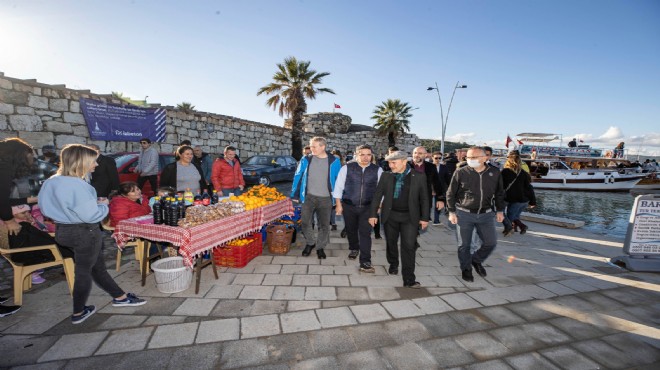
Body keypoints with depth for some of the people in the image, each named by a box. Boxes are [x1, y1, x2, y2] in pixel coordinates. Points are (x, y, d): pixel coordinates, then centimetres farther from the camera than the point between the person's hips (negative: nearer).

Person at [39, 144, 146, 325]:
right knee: (84, 272, 10)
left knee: (98, 265, 18)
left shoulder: (52, 181, 3)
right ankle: (78, 313, 28)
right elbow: (91, 215, -28)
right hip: (85, 232, -9)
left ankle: (120, 297, 31)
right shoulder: (76, 185, -26)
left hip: (63, 229, 9)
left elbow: (47, 206, 16)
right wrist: (103, 205, -7)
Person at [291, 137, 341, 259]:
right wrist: (294, 195, 2)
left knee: (324, 225, 10)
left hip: (326, 199, -1)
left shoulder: (334, 161, -5)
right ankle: (310, 243, 31)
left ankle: (320, 247, 30)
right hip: (309, 197, 1)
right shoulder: (306, 160, -1)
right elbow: (298, 176, 4)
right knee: (305, 222, 6)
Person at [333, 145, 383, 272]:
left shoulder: (378, 170, -3)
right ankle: (354, 249, 46)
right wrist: (338, 204, -3)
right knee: (351, 230, 18)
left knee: (365, 233, -6)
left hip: (367, 207, -1)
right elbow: (338, 186, -2)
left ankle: (365, 263, 3)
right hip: (349, 206, 1)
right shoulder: (347, 168, -6)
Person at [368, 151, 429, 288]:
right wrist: (373, 214, -3)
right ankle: (393, 264, 41)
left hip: (410, 217, -2)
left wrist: (424, 217, -1)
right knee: (391, 243, 15)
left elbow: (424, 198, 0)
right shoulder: (386, 176, -2)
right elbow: (377, 195, 1)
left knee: (408, 246, -4)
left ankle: (409, 279, 6)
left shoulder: (419, 176, -5)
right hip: (390, 216, 2)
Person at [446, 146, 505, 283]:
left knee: (490, 242, 7)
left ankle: (476, 260, 35)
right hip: (464, 214, -2)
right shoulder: (460, 173, -9)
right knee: (464, 245, 6)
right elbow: (450, 194, -3)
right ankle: (466, 269, 28)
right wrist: (451, 212, -5)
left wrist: (500, 210, 11)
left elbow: (499, 193, 13)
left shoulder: (495, 173, -1)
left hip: (486, 215, 3)